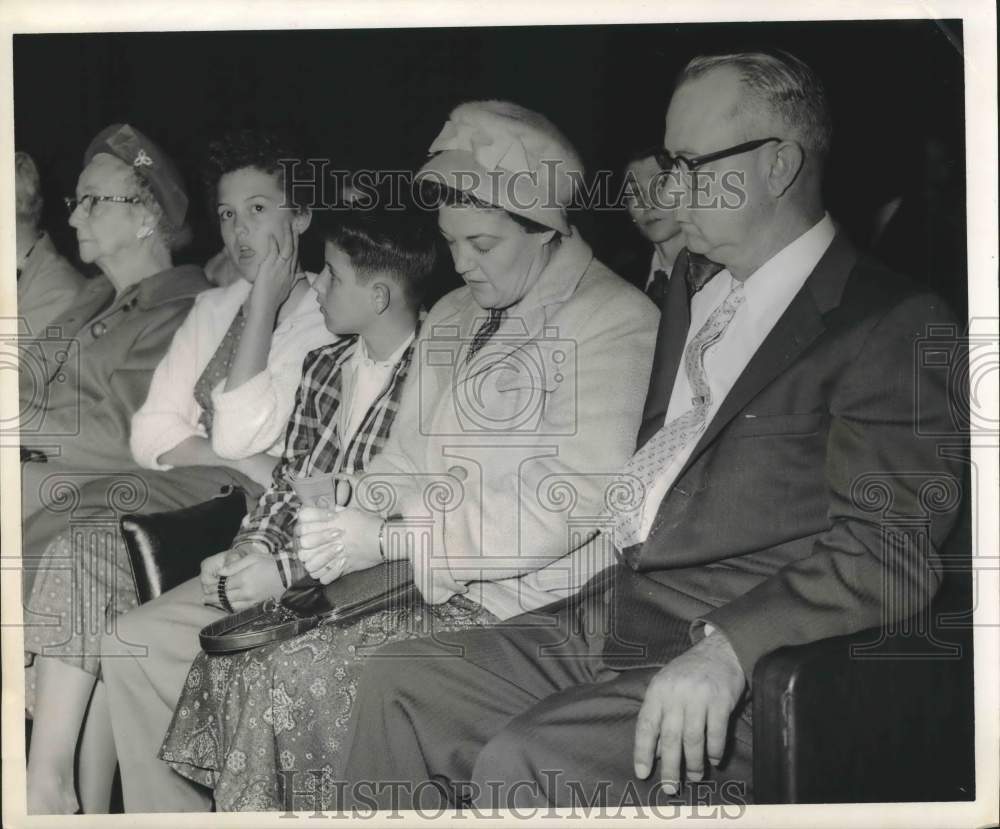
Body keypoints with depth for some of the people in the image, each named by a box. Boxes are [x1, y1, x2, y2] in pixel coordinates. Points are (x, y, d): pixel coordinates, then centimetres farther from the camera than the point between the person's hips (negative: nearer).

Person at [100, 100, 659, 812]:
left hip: (516, 602, -7)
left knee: (283, 671, -25)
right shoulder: (452, 315, 19)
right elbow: (403, 464, 16)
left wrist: (389, 541, -19)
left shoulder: (616, 320, -6)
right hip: (412, 575, 8)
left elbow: (575, 503, -16)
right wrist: (329, 545, -5)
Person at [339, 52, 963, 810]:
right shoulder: (693, 288, 19)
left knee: (522, 769, -26)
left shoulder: (894, 324, -8)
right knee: (398, 685, -2)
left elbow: (887, 553, -16)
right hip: (609, 618, 8)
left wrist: (725, 648, -28)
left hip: (745, 667, -8)